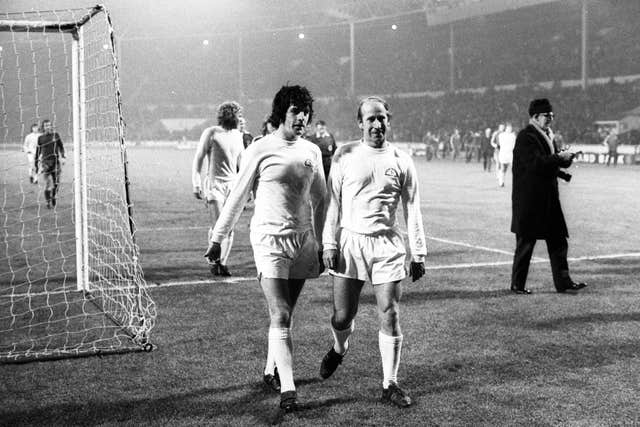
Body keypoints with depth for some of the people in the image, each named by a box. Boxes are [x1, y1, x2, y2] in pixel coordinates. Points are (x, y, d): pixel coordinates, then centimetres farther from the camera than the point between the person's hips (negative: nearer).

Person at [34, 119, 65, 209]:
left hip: (56, 161, 1)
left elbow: (61, 146, 9)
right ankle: (48, 202, -1)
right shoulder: (40, 138, 6)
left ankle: (53, 197, 26)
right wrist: (36, 164, 11)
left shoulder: (55, 135, 7)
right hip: (45, 162, -1)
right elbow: (38, 151, 11)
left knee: (56, 183, 0)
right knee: (48, 183, -9)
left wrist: (63, 157, -6)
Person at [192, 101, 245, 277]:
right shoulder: (211, 133, -3)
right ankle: (214, 259, 5)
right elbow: (198, 159, -3)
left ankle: (223, 263, 7)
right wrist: (197, 185, -9)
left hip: (233, 185, 5)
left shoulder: (238, 135, 13)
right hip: (214, 184, -5)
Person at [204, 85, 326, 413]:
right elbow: (237, 197, 2)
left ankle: (271, 371, 30)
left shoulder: (312, 152, 9)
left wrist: (322, 244, 18)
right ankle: (288, 389, -12)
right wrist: (217, 238, 5)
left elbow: (319, 200, 18)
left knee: (284, 315, 11)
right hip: (269, 239, -5)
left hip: (302, 239, 5)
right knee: (280, 317, -11)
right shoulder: (260, 150, -5)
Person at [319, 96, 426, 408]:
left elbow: (412, 209, 7)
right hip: (350, 241, 0)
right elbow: (333, 203, 4)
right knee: (342, 316, 4)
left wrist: (418, 253, 4)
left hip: (387, 244, 0)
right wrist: (329, 244, -3)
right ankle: (338, 350, 39)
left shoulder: (401, 161, 5)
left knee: (390, 316, -4)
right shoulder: (344, 156, 3)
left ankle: (389, 384, 7)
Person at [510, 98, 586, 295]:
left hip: (548, 199, 9)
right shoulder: (526, 137, -13)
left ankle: (563, 282, 11)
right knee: (525, 242, 1)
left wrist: (564, 157, -3)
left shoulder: (547, 136, 15)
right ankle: (517, 284, 11)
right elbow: (535, 163, -24)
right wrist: (558, 158, -23)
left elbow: (550, 162, 17)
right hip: (529, 200, -9)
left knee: (558, 241, 7)